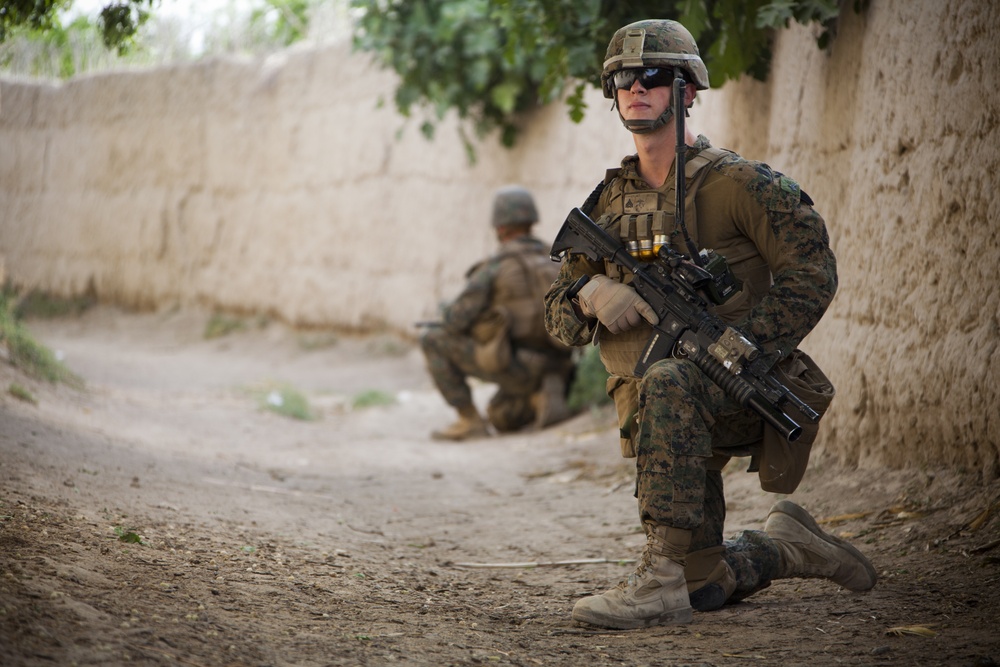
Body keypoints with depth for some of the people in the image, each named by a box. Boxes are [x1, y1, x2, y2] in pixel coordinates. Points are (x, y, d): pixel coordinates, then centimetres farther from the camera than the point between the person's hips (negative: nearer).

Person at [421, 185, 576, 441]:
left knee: (434, 340, 7)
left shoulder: (494, 267, -10)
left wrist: (449, 315, 13)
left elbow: (454, 320, -11)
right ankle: (545, 394, 3)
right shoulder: (554, 262, 12)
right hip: (552, 369, 7)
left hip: (512, 365, -7)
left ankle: (470, 420, 6)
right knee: (500, 417, 34)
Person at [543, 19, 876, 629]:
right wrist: (591, 295, -15)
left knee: (668, 380, -40)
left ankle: (662, 578, -39)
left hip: (740, 395, -6)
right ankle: (791, 544, 35)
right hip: (669, 419, 6)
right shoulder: (609, 201, 11)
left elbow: (813, 271, -13)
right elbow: (559, 318, 11)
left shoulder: (736, 184, -5)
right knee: (705, 588, 5)